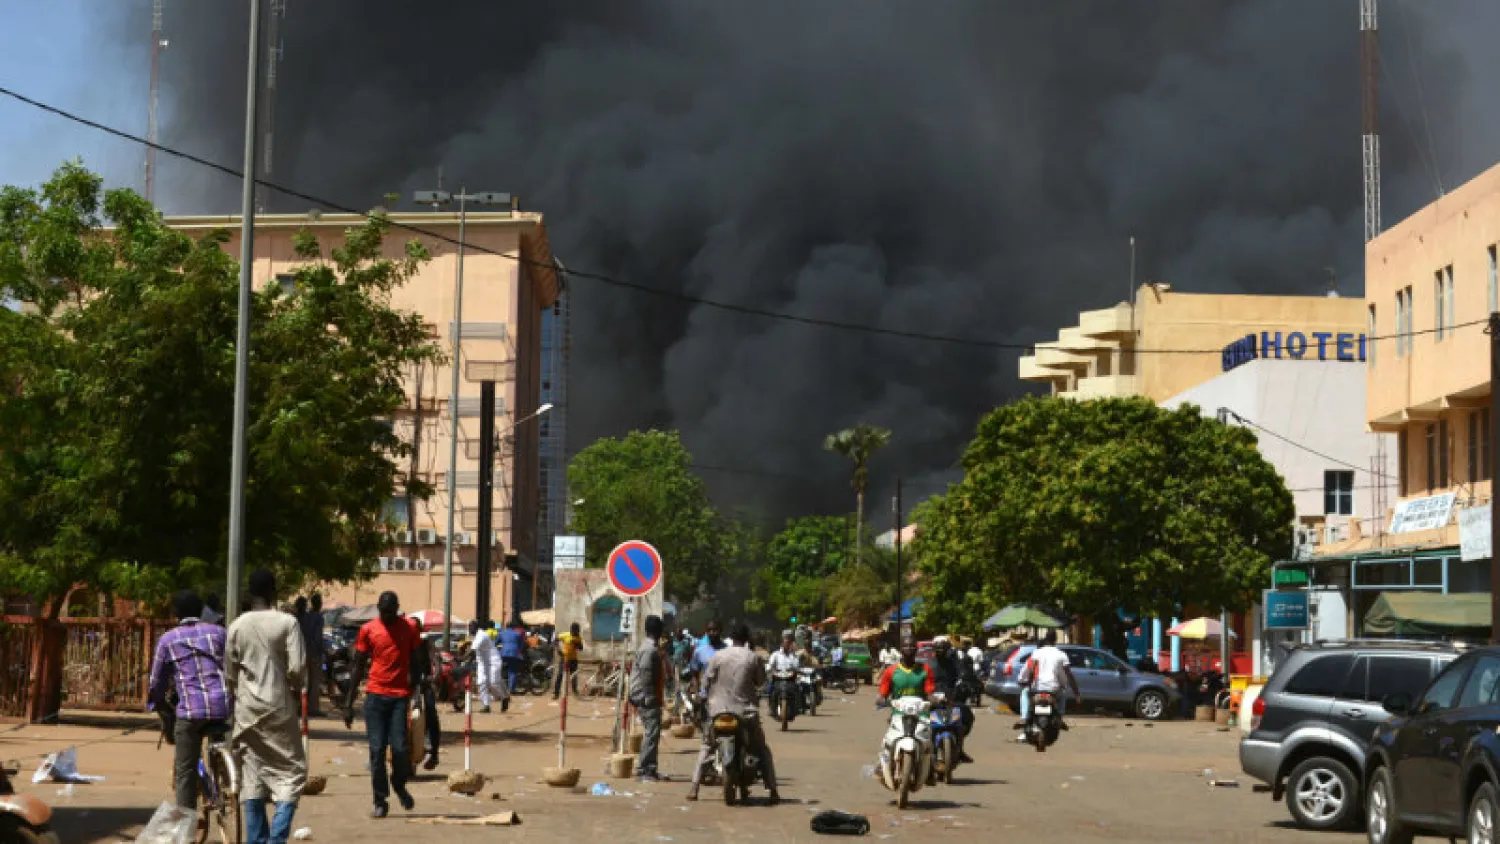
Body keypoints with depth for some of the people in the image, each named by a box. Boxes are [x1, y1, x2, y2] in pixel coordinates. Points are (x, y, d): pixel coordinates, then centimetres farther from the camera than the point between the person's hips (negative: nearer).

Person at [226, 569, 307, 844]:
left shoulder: (237, 626, 2)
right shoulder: (286, 622, -8)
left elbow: (229, 673, 6)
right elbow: (298, 668, -12)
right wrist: (296, 692, 6)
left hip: (246, 708, 4)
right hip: (279, 706, -4)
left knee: (252, 775, 9)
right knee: (291, 771, 3)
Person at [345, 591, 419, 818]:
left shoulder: (410, 628, 5)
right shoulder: (368, 630, 5)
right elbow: (358, 667, 8)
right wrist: (349, 703, 5)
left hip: (401, 696, 0)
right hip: (375, 695, 0)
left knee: (400, 748, -8)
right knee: (377, 750, -2)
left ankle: (399, 785, 21)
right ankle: (380, 801, 8)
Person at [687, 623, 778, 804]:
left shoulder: (717, 657, -2)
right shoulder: (753, 658, -4)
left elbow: (706, 681, 1)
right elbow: (761, 681, 6)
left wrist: (709, 697, 18)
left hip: (719, 710, 1)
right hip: (746, 711, -1)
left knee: (707, 746, 19)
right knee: (762, 749, 15)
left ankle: (694, 788, 6)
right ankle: (773, 790, 5)